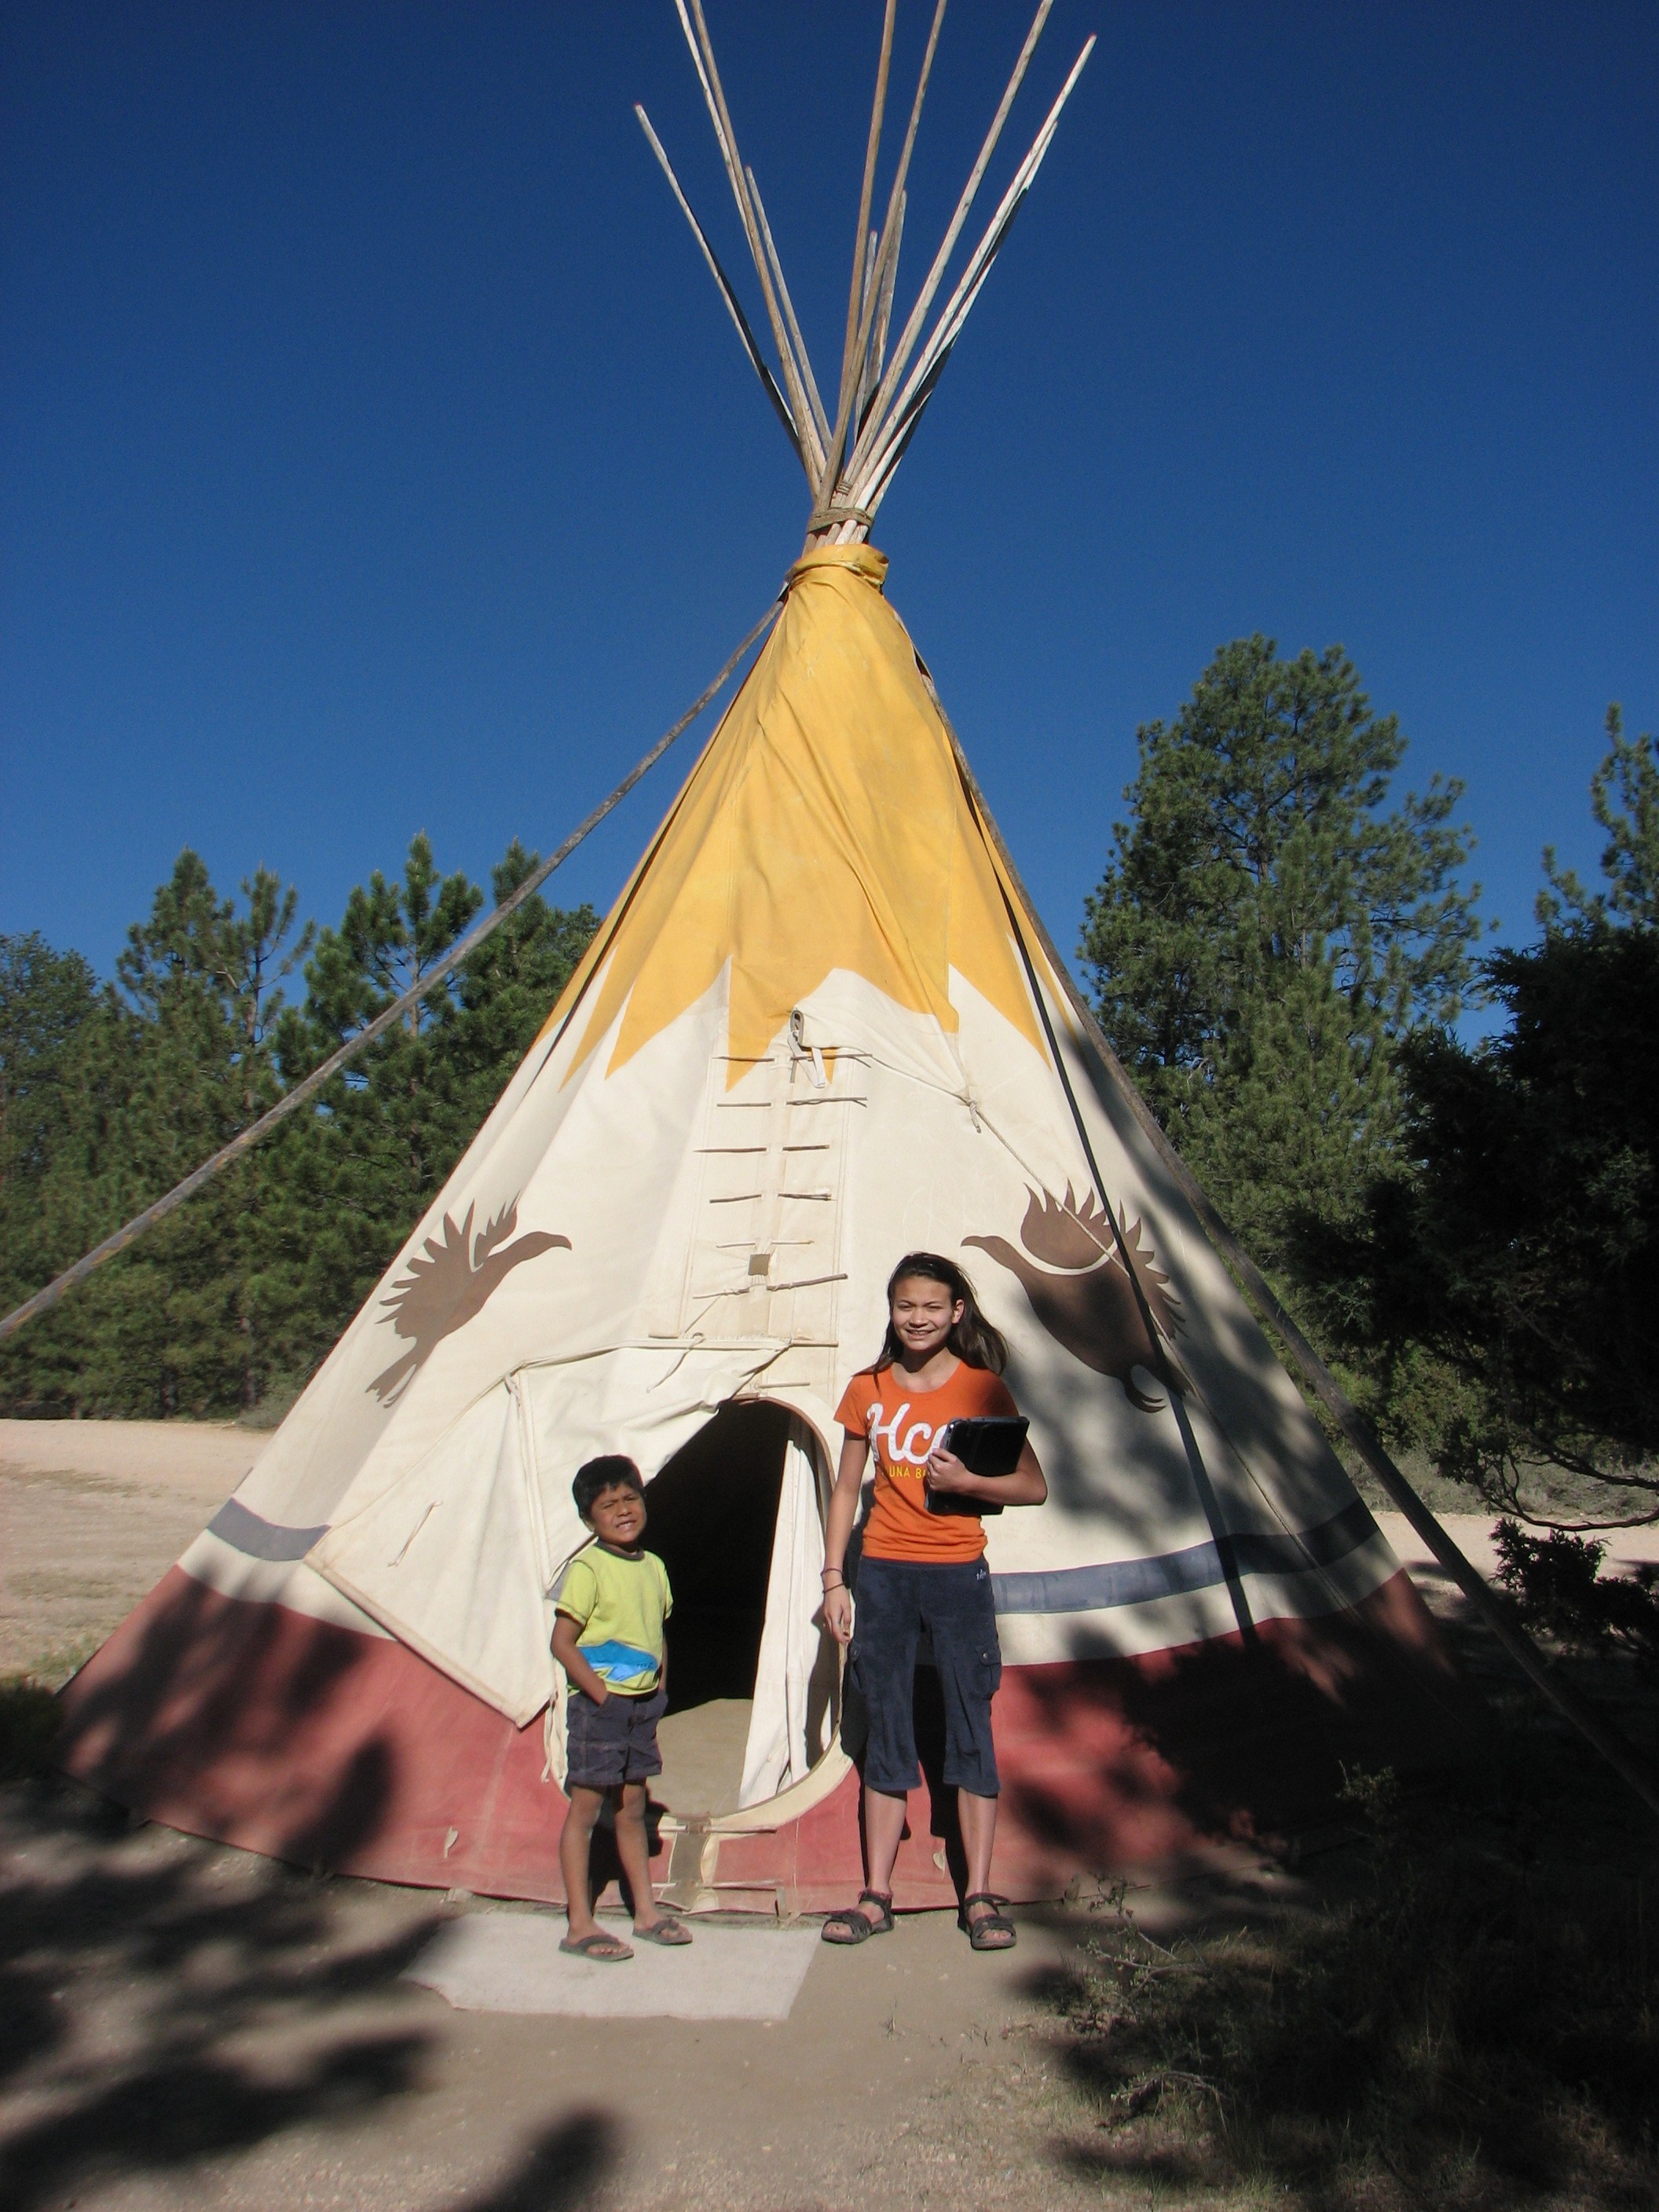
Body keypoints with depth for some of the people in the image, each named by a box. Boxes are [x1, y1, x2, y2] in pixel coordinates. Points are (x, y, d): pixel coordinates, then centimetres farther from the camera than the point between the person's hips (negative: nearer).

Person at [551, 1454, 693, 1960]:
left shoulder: (654, 1567, 8)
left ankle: (646, 1913, 25)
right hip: (599, 1705, -7)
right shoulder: (586, 1569, -14)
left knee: (632, 1810, 16)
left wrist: (659, 1691, 8)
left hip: (643, 1705, 7)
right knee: (585, 1808, 2)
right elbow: (562, 1642, -16)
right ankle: (580, 1926, 11)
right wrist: (602, 1694, -16)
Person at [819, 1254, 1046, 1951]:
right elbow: (846, 1488, 9)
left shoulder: (982, 1387, -2)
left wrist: (965, 1480, -17)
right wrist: (834, 1579, 4)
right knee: (887, 1733, 9)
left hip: (958, 1573, -2)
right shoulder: (869, 1390, 4)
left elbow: (1034, 1487, -2)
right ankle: (876, 1897, 18)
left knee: (971, 1729, 3)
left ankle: (978, 1896, 15)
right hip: (883, 1573, 2)